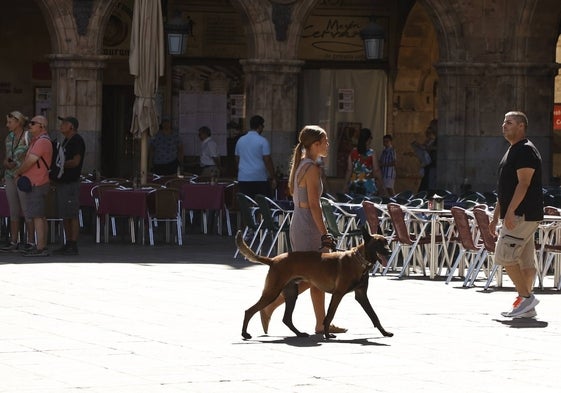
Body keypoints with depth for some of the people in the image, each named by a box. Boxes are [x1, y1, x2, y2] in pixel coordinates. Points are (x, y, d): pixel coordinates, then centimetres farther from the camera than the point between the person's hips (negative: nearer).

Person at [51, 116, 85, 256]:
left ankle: (73, 246, -8)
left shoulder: (77, 141, -10)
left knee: (72, 215, -8)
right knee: (65, 216, 11)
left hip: (71, 184, -10)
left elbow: (75, 162, -18)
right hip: (62, 183, 10)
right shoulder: (66, 141, 20)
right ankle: (68, 245, 16)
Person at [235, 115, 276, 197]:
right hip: (260, 178, -5)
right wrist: (273, 178, -3)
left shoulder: (240, 140, 10)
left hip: (243, 179, 5)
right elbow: (267, 161, -9)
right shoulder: (262, 141, -7)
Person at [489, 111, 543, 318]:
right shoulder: (512, 151, 20)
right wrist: (496, 217, 22)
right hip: (519, 216, 10)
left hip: (522, 215, -10)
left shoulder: (526, 150, -11)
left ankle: (525, 297, -10)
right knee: (525, 261, 7)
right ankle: (526, 306, 7)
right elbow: (504, 189, 24)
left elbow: (523, 183, -21)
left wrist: (510, 212, -26)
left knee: (504, 256, -13)